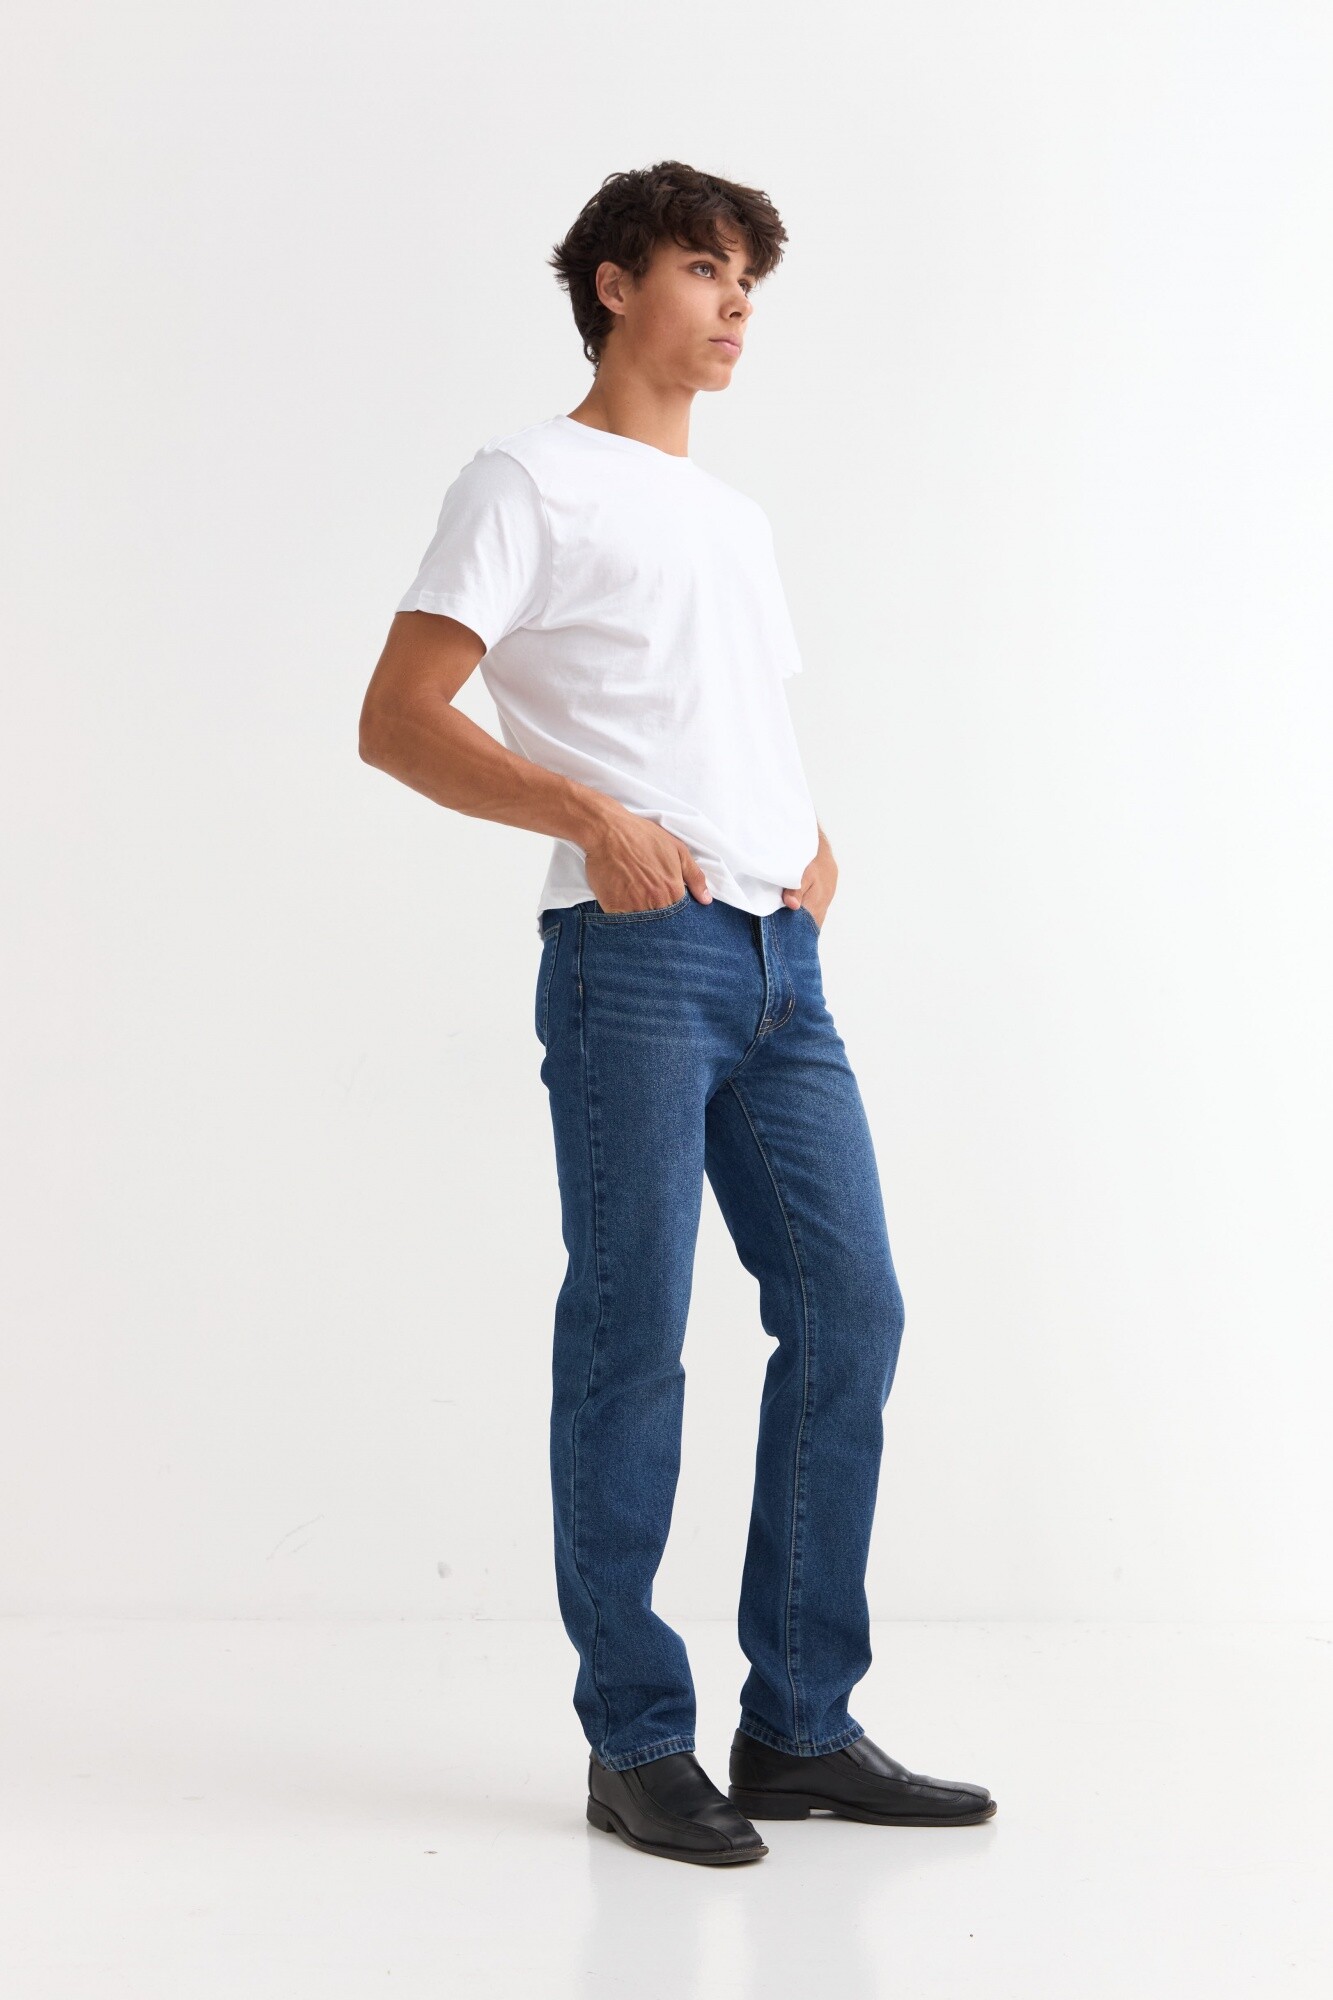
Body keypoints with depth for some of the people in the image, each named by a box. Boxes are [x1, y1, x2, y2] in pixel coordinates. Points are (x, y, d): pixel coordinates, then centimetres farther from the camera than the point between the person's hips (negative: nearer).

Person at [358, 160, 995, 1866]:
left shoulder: (737, 519, 26)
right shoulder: (531, 481, 2)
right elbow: (396, 720, -8)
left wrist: (813, 844, 11)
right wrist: (591, 816, -21)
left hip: (780, 960, 7)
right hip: (634, 960, -7)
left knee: (848, 1311, 4)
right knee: (631, 1342, -4)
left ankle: (800, 1726, 14)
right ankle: (636, 1744, 8)